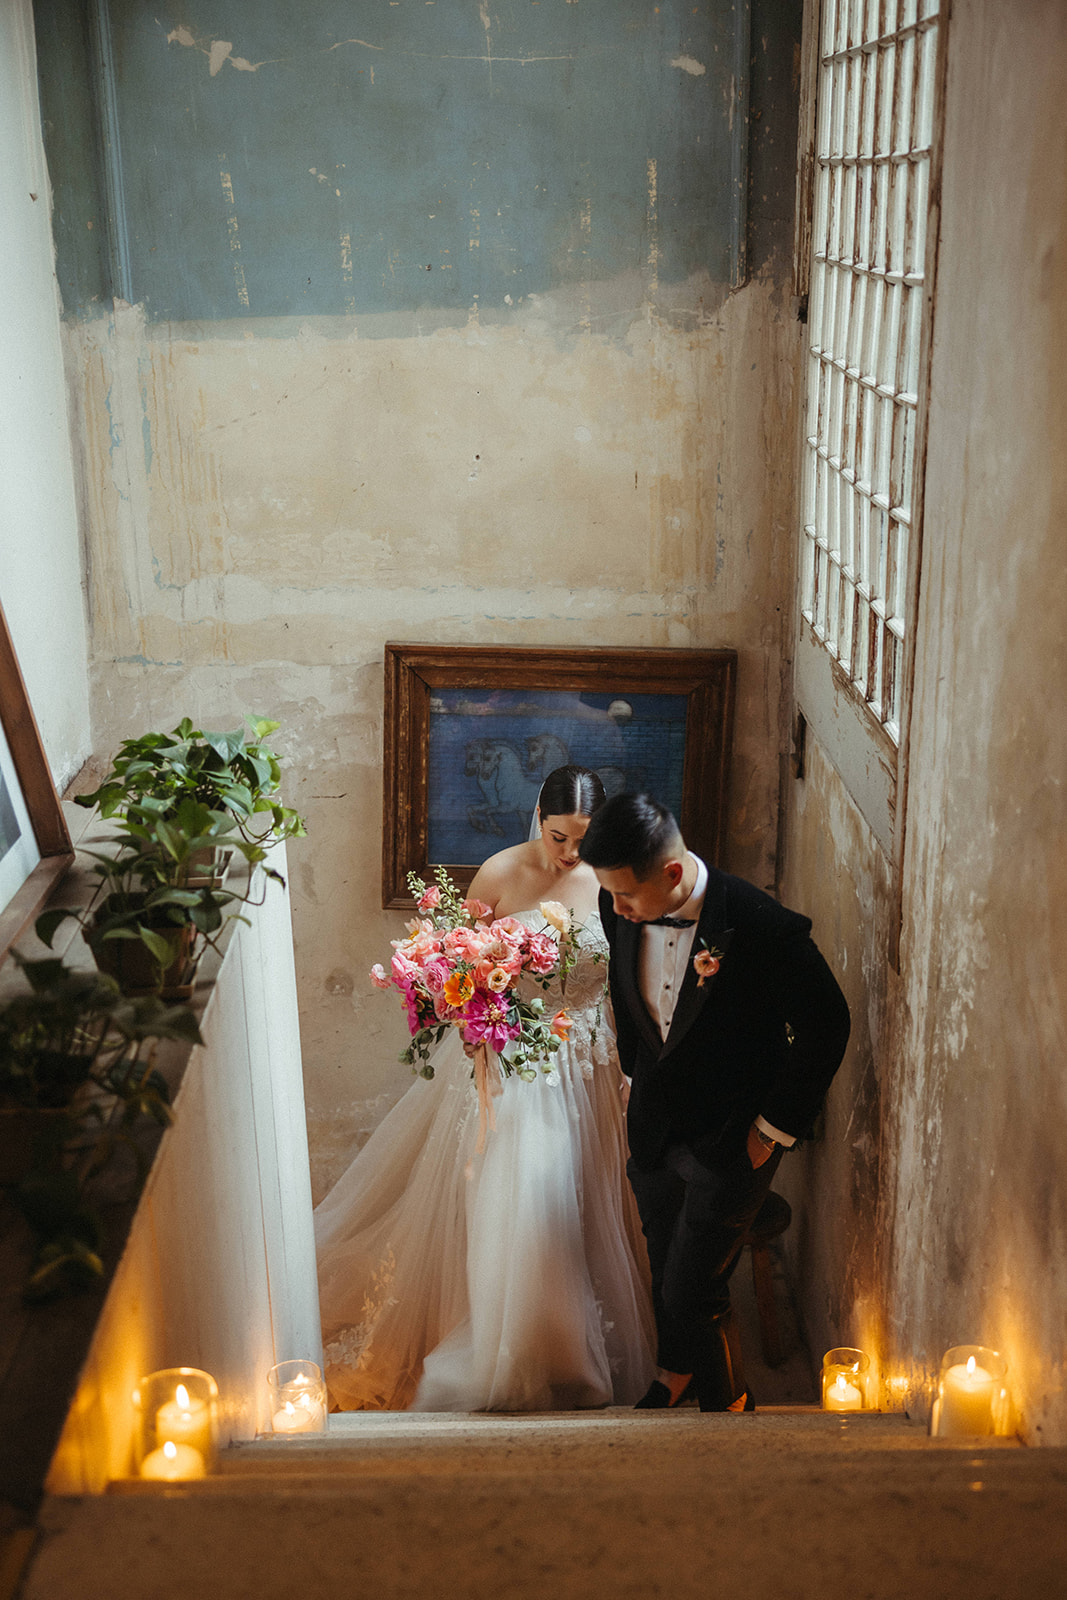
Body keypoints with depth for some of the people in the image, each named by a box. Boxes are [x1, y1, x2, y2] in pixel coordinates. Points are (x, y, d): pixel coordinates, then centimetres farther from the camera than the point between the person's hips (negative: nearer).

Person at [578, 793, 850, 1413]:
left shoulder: (763, 927, -28)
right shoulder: (622, 910, -13)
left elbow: (826, 1025, -14)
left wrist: (775, 1128, -10)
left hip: (729, 1143, -5)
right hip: (652, 1124, 5)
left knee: (693, 1291, -3)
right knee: (664, 1265, 21)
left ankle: (729, 1404, 26)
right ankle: (677, 1373, 50)